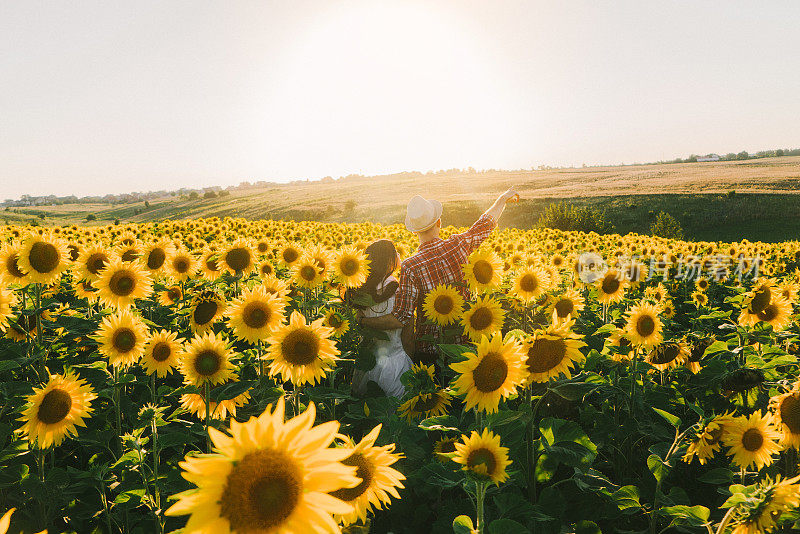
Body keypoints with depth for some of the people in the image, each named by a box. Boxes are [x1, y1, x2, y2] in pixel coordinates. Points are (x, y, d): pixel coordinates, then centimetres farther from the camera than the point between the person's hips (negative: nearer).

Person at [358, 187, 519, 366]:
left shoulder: (410, 267, -23)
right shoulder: (459, 245, -10)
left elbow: (400, 319, -23)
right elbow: (487, 222, 11)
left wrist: (362, 320, -12)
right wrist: (503, 198, 29)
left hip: (429, 351, -4)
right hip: (463, 342, 4)